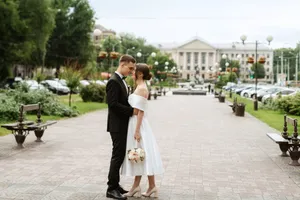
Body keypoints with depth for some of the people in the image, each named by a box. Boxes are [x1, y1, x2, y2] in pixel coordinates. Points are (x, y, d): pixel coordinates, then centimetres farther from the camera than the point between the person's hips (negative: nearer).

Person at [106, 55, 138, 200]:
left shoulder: (121, 80, 15)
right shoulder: (114, 81, -16)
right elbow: (113, 104, -23)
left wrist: (132, 110, 5)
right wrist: (132, 111, -20)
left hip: (122, 125, 10)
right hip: (117, 125, -10)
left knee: (119, 155, 14)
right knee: (118, 156, -5)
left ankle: (115, 185, 23)